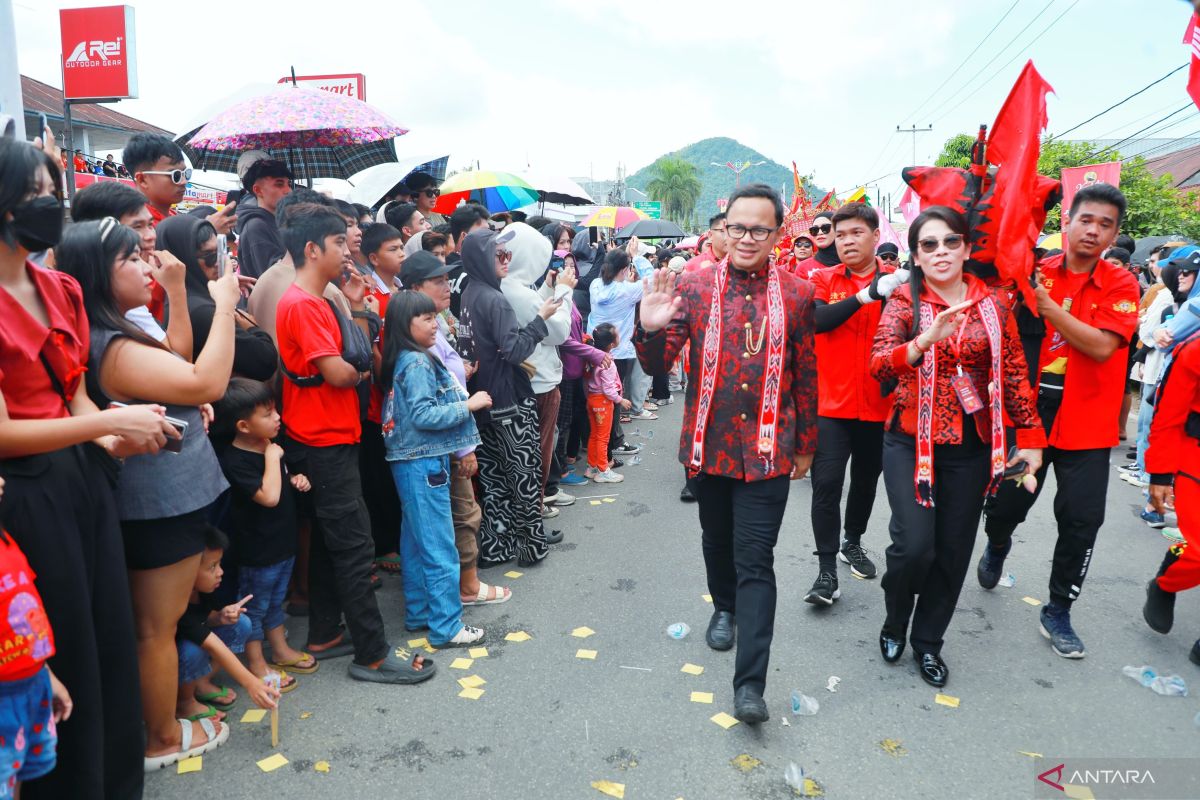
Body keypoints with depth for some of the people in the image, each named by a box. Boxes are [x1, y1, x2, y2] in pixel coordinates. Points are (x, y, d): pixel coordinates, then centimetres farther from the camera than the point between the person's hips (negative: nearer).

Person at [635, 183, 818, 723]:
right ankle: (724, 607, 49)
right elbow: (658, 365, -7)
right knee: (717, 539, 21)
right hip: (710, 444, 2)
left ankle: (750, 682, 3)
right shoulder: (694, 286, -3)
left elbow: (806, 377, 6)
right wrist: (652, 329, -28)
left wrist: (806, 445, 10)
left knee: (755, 560, -2)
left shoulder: (797, 294, -2)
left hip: (768, 448, -1)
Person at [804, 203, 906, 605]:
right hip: (831, 403, -1)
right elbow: (819, 321, -18)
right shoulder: (823, 280, 0)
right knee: (826, 483, -7)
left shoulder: (898, 279, 1)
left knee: (867, 479, 16)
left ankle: (853, 542, 39)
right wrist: (867, 294, -28)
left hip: (880, 402, 2)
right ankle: (827, 569, 2)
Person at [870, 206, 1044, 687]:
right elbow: (878, 364, -20)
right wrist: (924, 342, -37)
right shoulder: (904, 302, -5)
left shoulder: (994, 303, 3)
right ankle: (895, 621, 19)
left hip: (972, 445, 3)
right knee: (915, 544, -12)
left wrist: (1031, 436, 4)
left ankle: (928, 640, 29)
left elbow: (1015, 374, 7)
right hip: (912, 441, -3)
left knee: (953, 550, 8)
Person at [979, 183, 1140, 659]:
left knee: (1081, 521, 2)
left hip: (1086, 424, 0)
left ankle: (1058, 612, 21)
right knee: (1004, 504, 8)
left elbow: (1101, 346, -17)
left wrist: (1045, 303, -22)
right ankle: (997, 548, 44)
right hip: (1028, 414, 1)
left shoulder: (1120, 285, -2)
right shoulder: (1035, 273, 0)